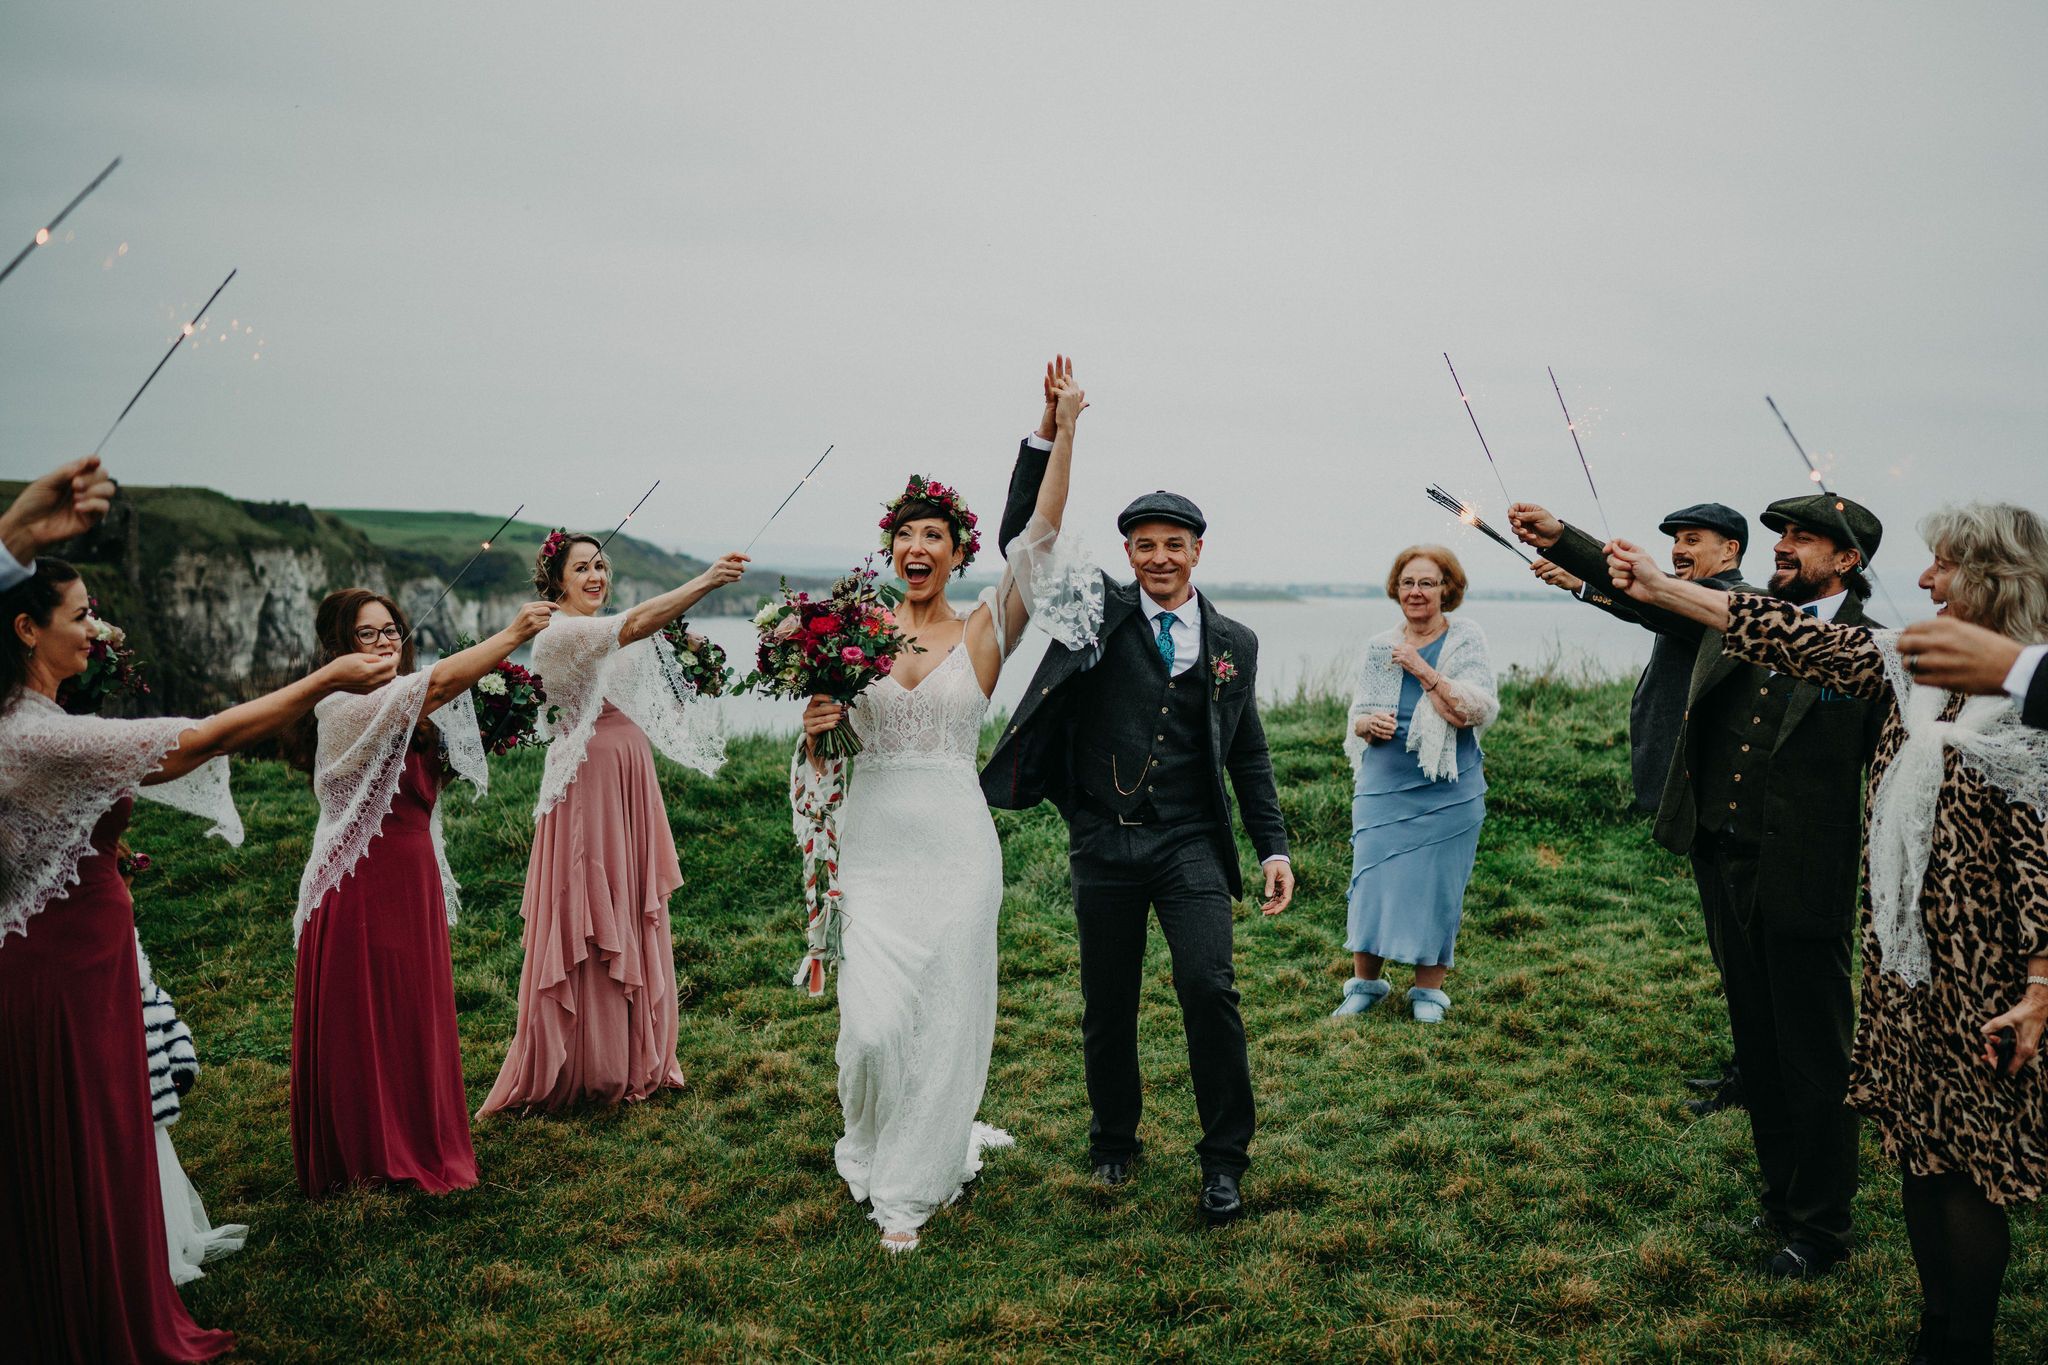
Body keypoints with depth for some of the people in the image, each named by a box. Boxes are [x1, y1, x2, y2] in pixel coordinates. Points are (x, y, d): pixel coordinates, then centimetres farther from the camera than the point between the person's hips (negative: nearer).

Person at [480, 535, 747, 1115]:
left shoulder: (612, 637, 14)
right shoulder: (557, 635, -14)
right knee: (588, 922, -1)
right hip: (588, 786, -8)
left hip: (632, 785, 8)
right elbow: (635, 623, -30)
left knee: (634, 917, 13)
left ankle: (633, 1059, 25)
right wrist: (705, 581, -37)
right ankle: (582, 1068, 12)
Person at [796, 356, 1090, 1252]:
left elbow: (1041, 541, -10)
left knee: (944, 1018, 2)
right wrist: (815, 728, -11)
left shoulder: (983, 632, 2)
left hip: (954, 845, -1)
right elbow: (823, 752, 13)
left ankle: (912, 1186, 21)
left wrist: (1061, 435, -17)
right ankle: (878, 1150, 26)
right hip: (873, 843, 1)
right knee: (874, 1019, -6)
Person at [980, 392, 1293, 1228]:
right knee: (1107, 1004, 10)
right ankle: (1114, 1143, 32)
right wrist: (1046, 439, -13)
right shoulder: (1100, 614, 3)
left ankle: (1224, 1158, 5)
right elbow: (1022, 544, -4)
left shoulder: (1233, 643, 8)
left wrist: (1274, 847, 4)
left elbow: (1248, 753, 12)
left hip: (1191, 844, 0)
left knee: (1209, 985, -13)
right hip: (1105, 844, 0)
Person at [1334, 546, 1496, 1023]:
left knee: (1437, 886, 3)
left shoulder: (1467, 641, 0)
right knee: (1371, 880, 1)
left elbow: (1477, 711, -13)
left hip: (1447, 791, -2)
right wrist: (1368, 723, -7)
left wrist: (1423, 670, -17)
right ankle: (1364, 982, 19)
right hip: (1382, 787, 3)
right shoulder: (1379, 647, 10)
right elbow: (1356, 716, 16)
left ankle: (1428, 990, 19)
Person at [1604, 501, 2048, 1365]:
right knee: (1918, 1149, 14)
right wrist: (1660, 589, 2)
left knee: (1967, 1162, 2)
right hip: (1904, 961, 7)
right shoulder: (1916, 665, 7)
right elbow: (1796, 641, 5)